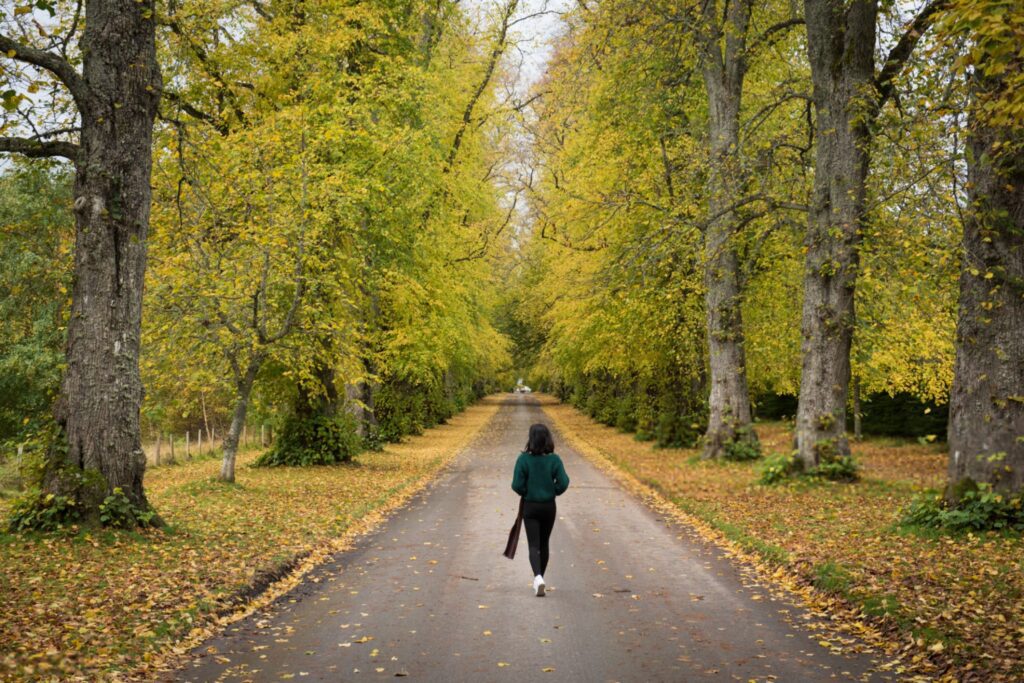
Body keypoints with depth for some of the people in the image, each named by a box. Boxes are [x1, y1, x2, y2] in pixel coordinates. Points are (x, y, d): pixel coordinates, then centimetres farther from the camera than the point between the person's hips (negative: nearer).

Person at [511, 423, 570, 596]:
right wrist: (553, 491, 8)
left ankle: (538, 577, -22)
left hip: (530, 507, -2)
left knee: (534, 545, 0)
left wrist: (526, 493, 6)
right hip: (549, 506, 2)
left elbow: (517, 485, -14)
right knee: (544, 544, 17)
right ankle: (539, 580, 28)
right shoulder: (554, 460, -10)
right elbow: (563, 483, -12)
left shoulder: (523, 459, -14)